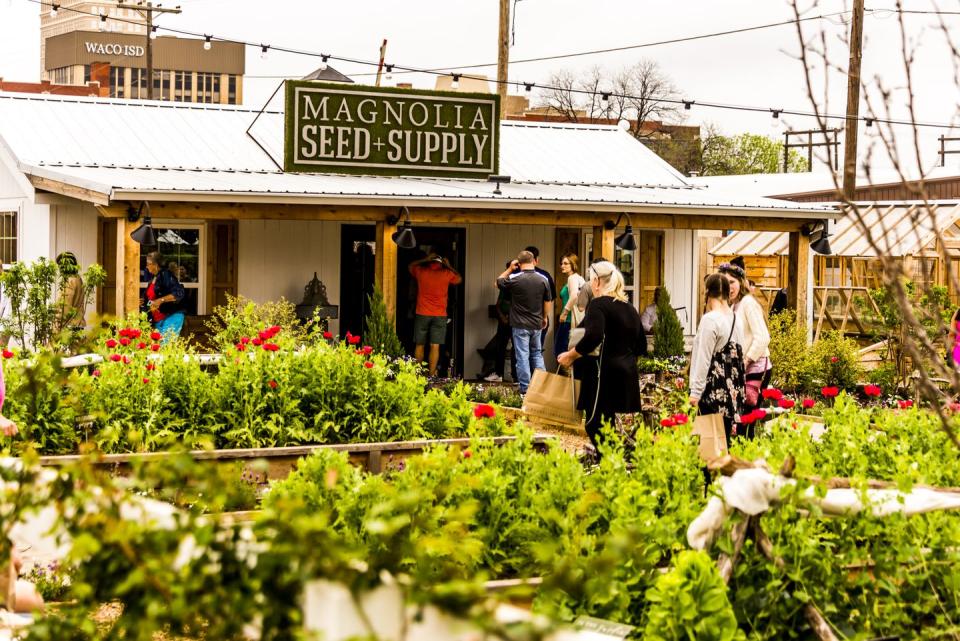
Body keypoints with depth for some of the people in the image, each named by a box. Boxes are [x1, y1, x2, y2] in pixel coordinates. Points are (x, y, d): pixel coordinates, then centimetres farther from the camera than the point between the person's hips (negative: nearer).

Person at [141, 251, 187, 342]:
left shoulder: (166, 275, -13)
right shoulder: (153, 278, 13)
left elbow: (179, 293, -23)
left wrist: (161, 300, -28)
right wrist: (143, 301, 10)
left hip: (171, 317, -9)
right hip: (157, 320, 9)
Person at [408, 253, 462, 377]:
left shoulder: (420, 271, 1)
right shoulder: (447, 274, -1)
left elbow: (411, 266, 23)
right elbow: (459, 279, 19)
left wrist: (425, 259, 20)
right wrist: (449, 266, 23)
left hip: (422, 314, 1)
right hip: (440, 315, -1)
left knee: (419, 345, 9)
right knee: (435, 346, -4)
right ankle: (431, 374, -9)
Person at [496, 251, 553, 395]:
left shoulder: (514, 279, -13)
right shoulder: (543, 279, -3)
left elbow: (498, 283, 5)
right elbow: (548, 301, 6)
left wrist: (509, 269, 8)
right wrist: (545, 318, 20)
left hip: (520, 325, -4)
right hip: (537, 324, 4)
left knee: (522, 356, 0)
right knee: (537, 354, 17)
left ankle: (525, 390, 0)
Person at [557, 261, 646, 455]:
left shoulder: (598, 305, -9)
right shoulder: (629, 308, 16)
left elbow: (593, 337, -26)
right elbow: (641, 346, 20)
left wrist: (571, 355, -15)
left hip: (603, 374, -8)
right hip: (627, 374, 8)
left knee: (595, 426, -7)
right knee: (608, 425, 12)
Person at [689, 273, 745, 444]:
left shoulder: (710, 319, -13)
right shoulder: (736, 319, 10)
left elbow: (704, 359, -13)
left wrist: (695, 391, -10)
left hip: (714, 390, -8)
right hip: (732, 388, 8)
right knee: (725, 435, 11)